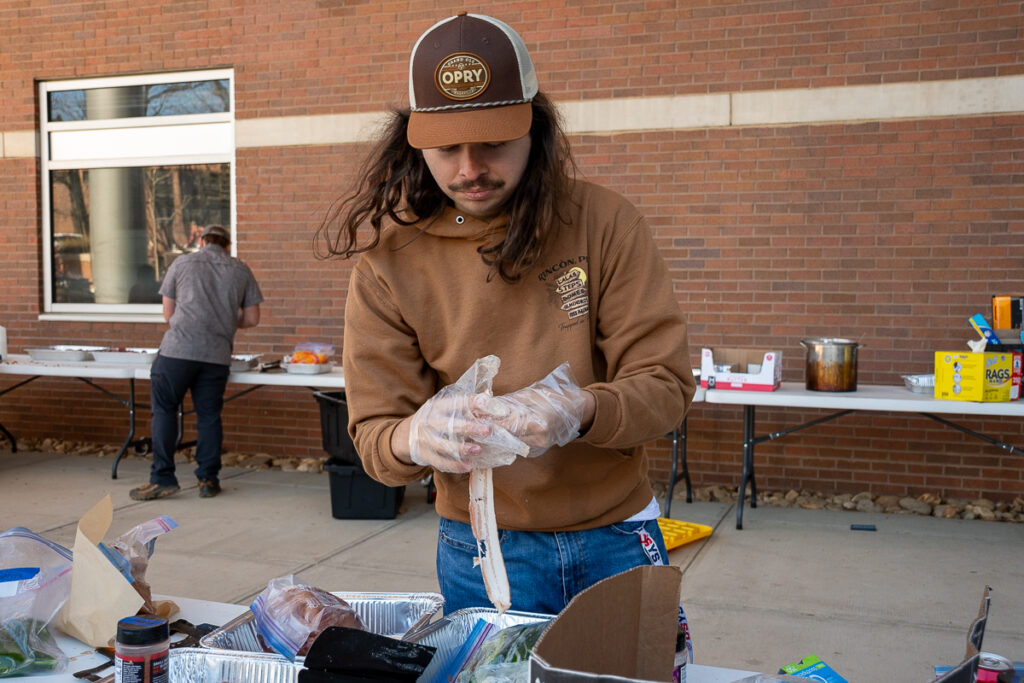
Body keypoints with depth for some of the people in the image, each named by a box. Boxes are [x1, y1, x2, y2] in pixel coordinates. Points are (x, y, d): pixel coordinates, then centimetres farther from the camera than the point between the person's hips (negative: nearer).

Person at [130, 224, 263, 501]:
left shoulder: (182, 264, 10)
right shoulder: (241, 270, 12)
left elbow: (168, 314, 14)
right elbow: (252, 319, 12)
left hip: (178, 349, -2)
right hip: (217, 354, 2)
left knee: (164, 410, 6)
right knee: (209, 416, 8)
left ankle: (163, 478, 2)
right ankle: (208, 480, 12)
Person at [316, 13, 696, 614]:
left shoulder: (606, 224, -8)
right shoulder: (388, 259, -7)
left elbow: (666, 385, -11)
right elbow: (373, 434, -7)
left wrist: (579, 411, -32)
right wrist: (412, 440, -32)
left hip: (616, 539, 1)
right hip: (482, 549, 0)